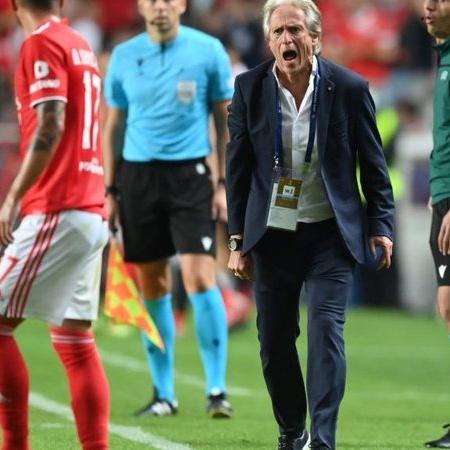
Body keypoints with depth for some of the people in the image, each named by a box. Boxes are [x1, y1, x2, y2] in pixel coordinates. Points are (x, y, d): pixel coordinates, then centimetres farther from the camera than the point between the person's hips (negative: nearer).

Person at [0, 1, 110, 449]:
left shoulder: (41, 44, -7)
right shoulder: (80, 46, 18)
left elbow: (50, 129, -17)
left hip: (57, 212, -9)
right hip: (92, 212, 9)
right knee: (75, 340, 9)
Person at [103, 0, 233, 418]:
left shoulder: (208, 51, 0)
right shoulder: (124, 56, 7)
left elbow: (225, 120, 4)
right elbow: (112, 126, 13)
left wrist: (223, 184, -2)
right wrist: (109, 190, 8)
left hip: (189, 174, -3)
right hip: (138, 175, 3)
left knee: (200, 278, -12)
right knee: (151, 286, 5)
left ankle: (217, 390, -7)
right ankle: (163, 394, 14)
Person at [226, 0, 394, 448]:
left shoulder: (349, 88, -5)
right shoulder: (249, 88, -2)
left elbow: (373, 163, 3)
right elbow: (237, 168, 4)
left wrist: (381, 226, 1)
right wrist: (237, 239, 3)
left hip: (330, 234, -2)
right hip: (271, 234, 2)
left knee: (325, 332, -12)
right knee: (274, 340, 7)